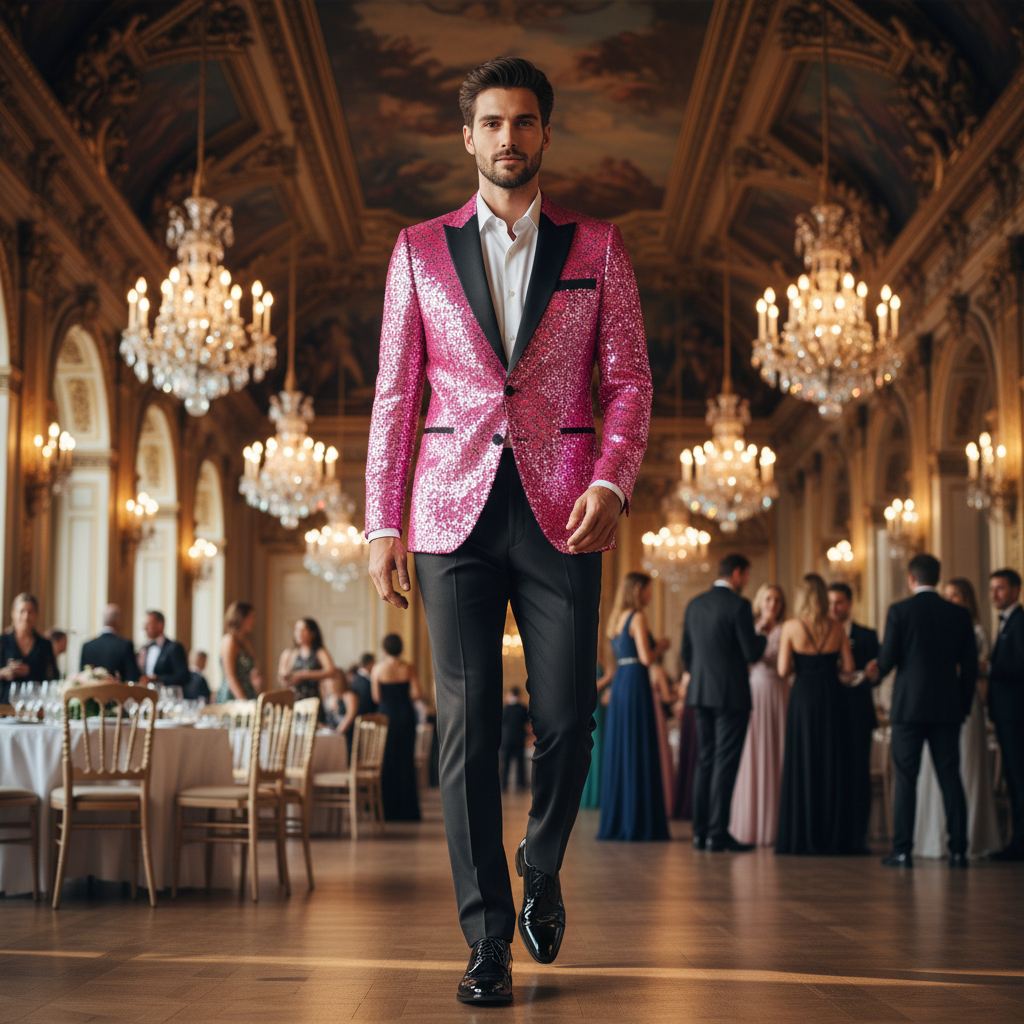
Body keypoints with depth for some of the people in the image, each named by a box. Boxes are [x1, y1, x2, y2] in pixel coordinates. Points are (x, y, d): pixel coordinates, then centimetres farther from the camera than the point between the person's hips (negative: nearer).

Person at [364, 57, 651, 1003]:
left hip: (561, 511, 0)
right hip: (456, 509, 0)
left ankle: (542, 873, 29)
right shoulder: (421, 250, 11)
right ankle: (488, 941, 5)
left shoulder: (597, 247, 11)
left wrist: (611, 483, -10)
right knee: (467, 727, -3)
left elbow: (630, 378, 7)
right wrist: (382, 522, 3)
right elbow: (395, 392, 10)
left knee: (567, 719, -1)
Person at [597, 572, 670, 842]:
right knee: (639, 752, -5)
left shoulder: (617, 618, 16)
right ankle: (637, 824, -3)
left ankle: (616, 822, 15)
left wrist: (656, 648, 22)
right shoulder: (638, 617, -9)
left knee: (619, 751, 11)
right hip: (636, 684, -8)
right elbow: (646, 658, -16)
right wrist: (661, 646, 2)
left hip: (619, 684, 9)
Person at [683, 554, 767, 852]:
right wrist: (764, 639, 7)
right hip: (731, 693, -7)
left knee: (705, 761, 11)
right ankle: (718, 833, -5)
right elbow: (751, 652, -14)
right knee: (725, 763, -4)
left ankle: (701, 832, 11)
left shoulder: (694, 604, 10)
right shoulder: (738, 605, -11)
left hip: (701, 693, 7)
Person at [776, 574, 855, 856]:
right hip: (831, 698, 2)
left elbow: (783, 670, -9)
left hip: (803, 697, -2)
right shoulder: (836, 629, 0)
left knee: (801, 763, 5)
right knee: (831, 764, 8)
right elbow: (848, 668, 1)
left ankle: (800, 837, 6)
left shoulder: (791, 627, -7)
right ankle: (832, 837, 10)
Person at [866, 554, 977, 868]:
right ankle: (958, 850, 5)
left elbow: (887, 659, -6)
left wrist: (878, 671, 17)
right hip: (948, 708, 3)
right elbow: (970, 666, 6)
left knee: (906, 780, 1)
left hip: (909, 706, -3)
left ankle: (902, 851, -1)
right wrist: (964, 705, 15)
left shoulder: (899, 611, -5)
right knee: (950, 778, 6)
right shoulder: (959, 614, 5)